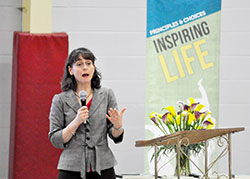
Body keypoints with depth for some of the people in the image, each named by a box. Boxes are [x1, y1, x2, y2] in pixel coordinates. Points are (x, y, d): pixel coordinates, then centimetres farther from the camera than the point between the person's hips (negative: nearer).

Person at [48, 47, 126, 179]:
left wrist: (118, 126, -15)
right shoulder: (60, 100, 2)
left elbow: (116, 137, 6)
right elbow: (56, 141, -2)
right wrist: (76, 122, -15)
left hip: (103, 168, 1)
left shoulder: (107, 95, 6)